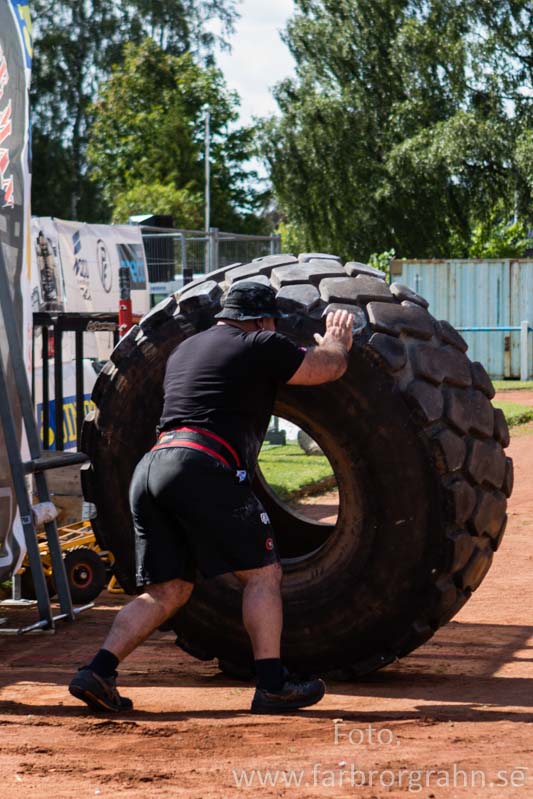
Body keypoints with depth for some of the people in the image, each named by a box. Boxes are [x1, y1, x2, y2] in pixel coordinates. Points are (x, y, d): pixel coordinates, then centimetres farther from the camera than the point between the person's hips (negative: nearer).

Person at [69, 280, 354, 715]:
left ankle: (98, 671, -1)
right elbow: (331, 366, 17)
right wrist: (337, 341, 41)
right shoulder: (261, 347, 6)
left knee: (166, 591, 11)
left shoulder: (184, 350, 28)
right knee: (262, 573, 3)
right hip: (202, 468, -7)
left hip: (149, 468, 7)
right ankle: (272, 685, -1)